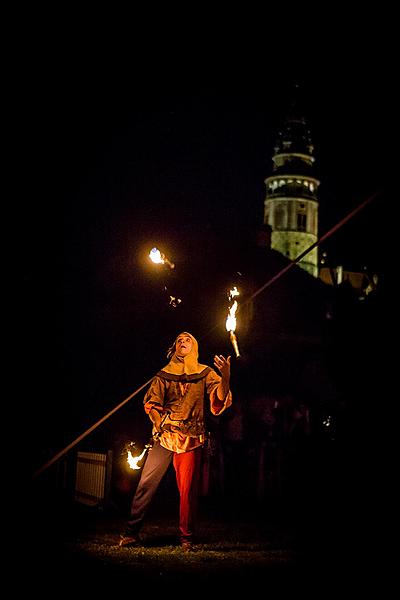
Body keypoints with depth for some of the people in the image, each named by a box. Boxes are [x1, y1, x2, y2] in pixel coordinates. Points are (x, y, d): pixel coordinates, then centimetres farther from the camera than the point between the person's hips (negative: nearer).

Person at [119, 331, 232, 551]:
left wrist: (225, 376, -23)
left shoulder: (205, 373, 9)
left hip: (191, 439, -1)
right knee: (147, 482, -3)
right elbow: (150, 403, 5)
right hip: (165, 436, 1)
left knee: (188, 489, -2)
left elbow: (220, 398, -5)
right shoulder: (164, 374, 12)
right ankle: (131, 532, 3)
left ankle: (186, 538, 7)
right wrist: (161, 424, -12)